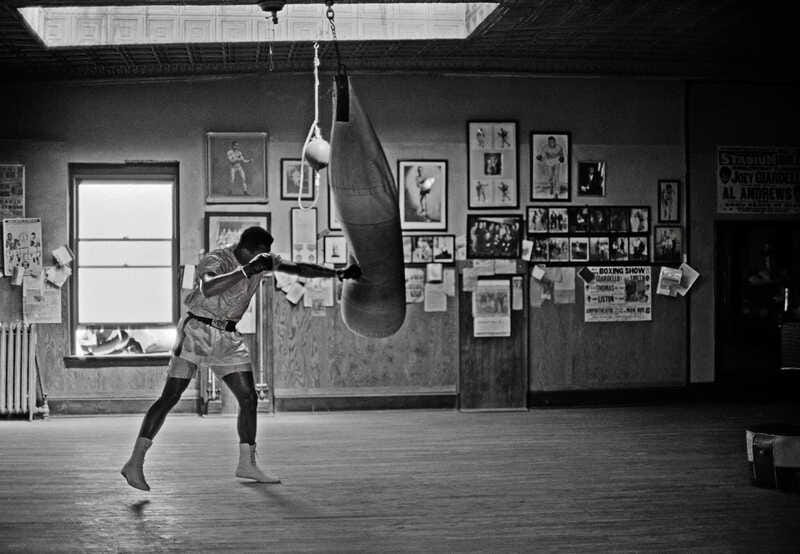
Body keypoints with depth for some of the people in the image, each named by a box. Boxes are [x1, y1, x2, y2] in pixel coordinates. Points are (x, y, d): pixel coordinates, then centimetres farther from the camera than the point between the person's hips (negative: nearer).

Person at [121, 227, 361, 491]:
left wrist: (338, 273, 7)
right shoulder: (215, 261, -20)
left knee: (249, 398, 1)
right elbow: (207, 289, -41)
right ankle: (134, 463, -9)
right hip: (197, 330, -7)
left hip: (228, 337, 7)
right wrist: (246, 271, -43)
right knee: (170, 397, -11)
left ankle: (247, 464, 13)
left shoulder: (261, 259, 0)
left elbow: (299, 269, 9)